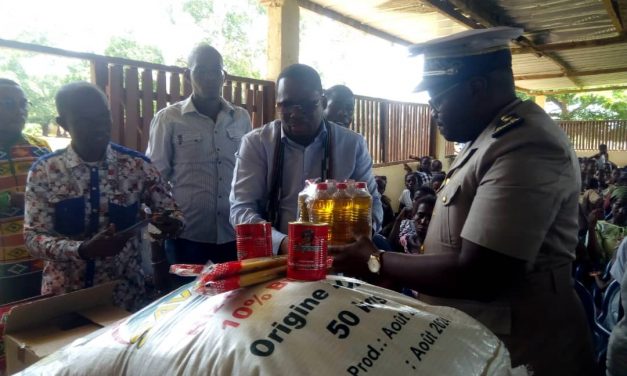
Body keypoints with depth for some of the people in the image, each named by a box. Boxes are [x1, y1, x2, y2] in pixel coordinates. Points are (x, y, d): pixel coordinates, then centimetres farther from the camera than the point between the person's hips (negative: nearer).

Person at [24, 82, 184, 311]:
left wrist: (170, 223, -24)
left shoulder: (138, 166, -7)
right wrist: (83, 249, -26)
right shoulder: (43, 171, -6)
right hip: (63, 296, 0)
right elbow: (34, 237, -8)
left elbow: (172, 213, 0)